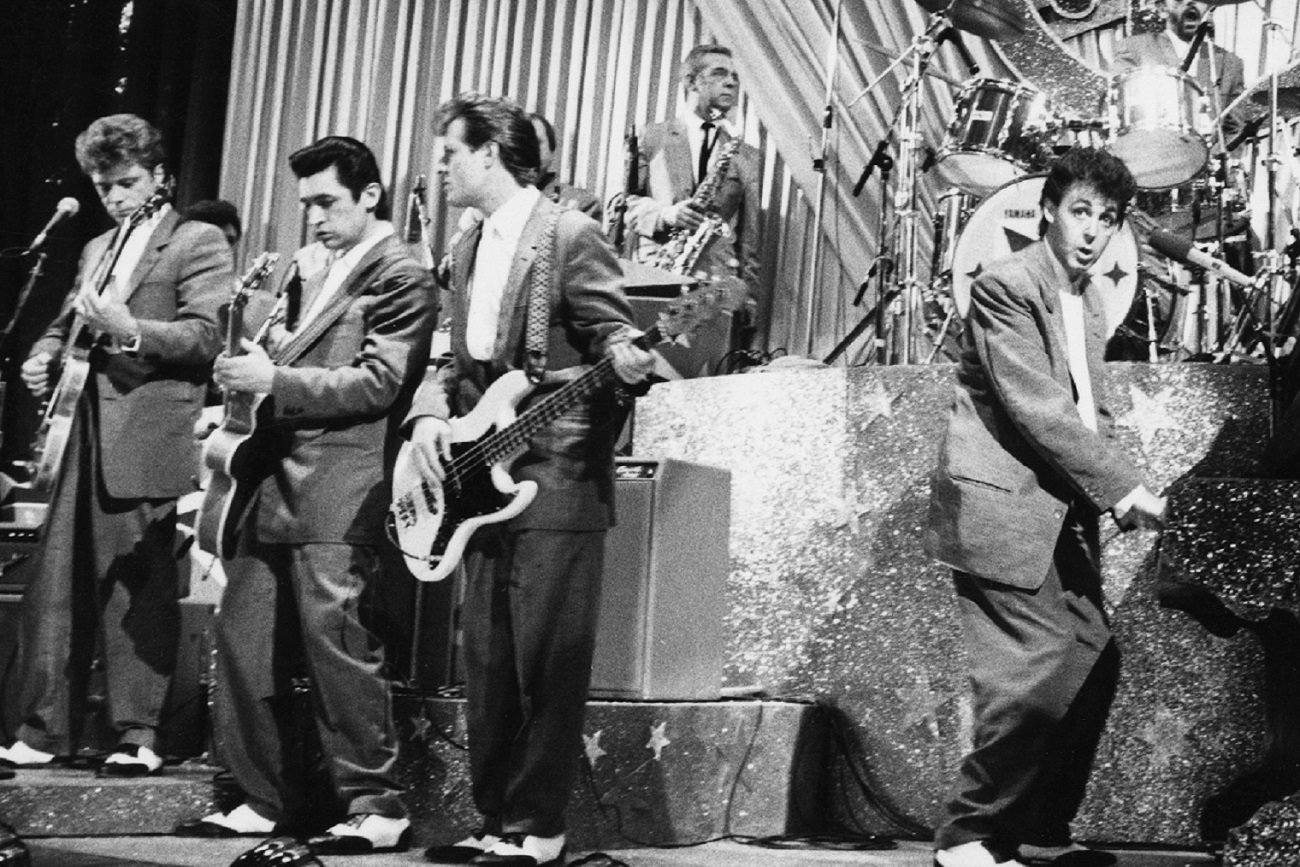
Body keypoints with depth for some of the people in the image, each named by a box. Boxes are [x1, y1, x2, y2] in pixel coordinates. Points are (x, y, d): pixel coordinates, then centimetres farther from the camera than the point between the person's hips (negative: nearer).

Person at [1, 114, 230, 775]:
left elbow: (206, 339, -10)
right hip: (79, 438, 7)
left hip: (145, 442, -7)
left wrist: (131, 330, -24)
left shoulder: (198, 243, 1)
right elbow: (66, 324, 31)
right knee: (54, 588, 5)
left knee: (137, 591, -3)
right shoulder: (97, 250, 23)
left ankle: (138, 734, 4)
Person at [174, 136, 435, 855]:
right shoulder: (309, 265, 20)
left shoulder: (399, 274, -5)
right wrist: (249, 366, 2)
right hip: (277, 481, 9)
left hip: (340, 488, -8)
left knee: (333, 639, -9)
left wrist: (274, 379, -15)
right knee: (242, 636, 8)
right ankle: (269, 799, 18)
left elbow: (378, 384, -13)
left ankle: (376, 806, 0)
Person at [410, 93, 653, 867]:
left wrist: (626, 361, -31)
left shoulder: (570, 236, -6)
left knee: (545, 668, -5)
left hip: (556, 483, -8)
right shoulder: (468, 250, 18)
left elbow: (613, 336, -8)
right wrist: (432, 413, 1)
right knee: (489, 668, 10)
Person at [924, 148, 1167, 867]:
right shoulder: (1006, 285, -11)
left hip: (1063, 513, 9)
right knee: (1038, 674, -13)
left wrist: (1106, 496, -1)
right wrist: (1122, 488, -17)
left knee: (1094, 665, 6)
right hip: (1001, 506, -9)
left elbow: (1092, 411, 18)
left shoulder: (1087, 302, 18)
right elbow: (1037, 408, -18)